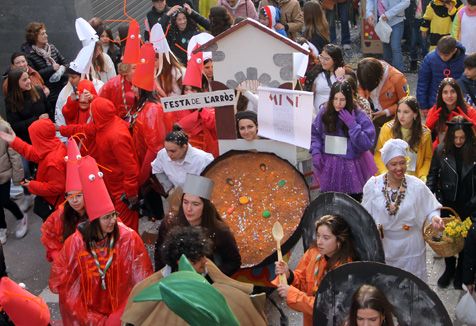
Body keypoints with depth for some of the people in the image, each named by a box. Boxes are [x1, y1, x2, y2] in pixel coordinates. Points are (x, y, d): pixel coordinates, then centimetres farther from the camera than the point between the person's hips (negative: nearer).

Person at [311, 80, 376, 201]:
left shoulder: (359, 116, -10)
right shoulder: (324, 113, 0)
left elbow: (367, 143, -15)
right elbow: (315, 134, 12)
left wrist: (352, 125, -22)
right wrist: (315, 151, -4)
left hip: (351, 167, -3)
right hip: (329, 167, 3)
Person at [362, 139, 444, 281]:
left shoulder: (417, 186, -10)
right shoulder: (373, 185, -8)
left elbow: (431, 209, -2)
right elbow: (365, 215, 3)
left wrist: (434, 218, -22)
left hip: (409, 247, -1)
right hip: (381, 244, 1)